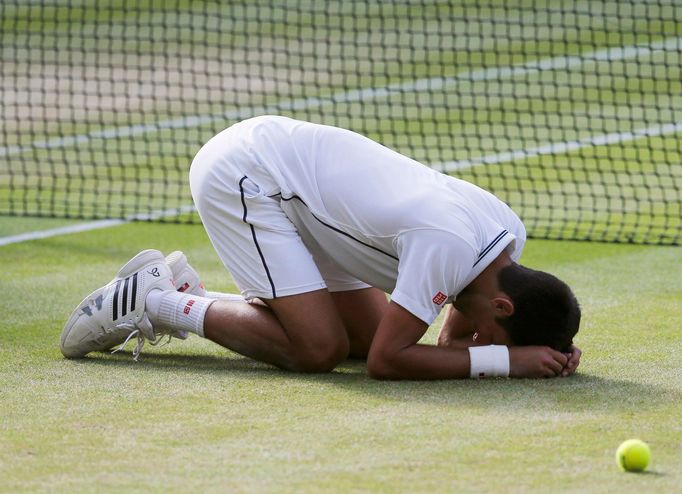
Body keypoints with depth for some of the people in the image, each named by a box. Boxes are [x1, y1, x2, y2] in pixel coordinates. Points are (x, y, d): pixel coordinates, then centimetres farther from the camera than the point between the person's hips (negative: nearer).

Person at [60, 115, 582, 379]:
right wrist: (506, 359, -25)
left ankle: (180, 291, 16)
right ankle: (150, 301, -1)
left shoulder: (511, 235, -5)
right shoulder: (446, 246, -31)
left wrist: (547, 349, -11)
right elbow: (389, 361, -26)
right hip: (240, 173, -9)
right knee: (320, 348, -17)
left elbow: (454, 341, 7)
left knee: (365, 336, 6)